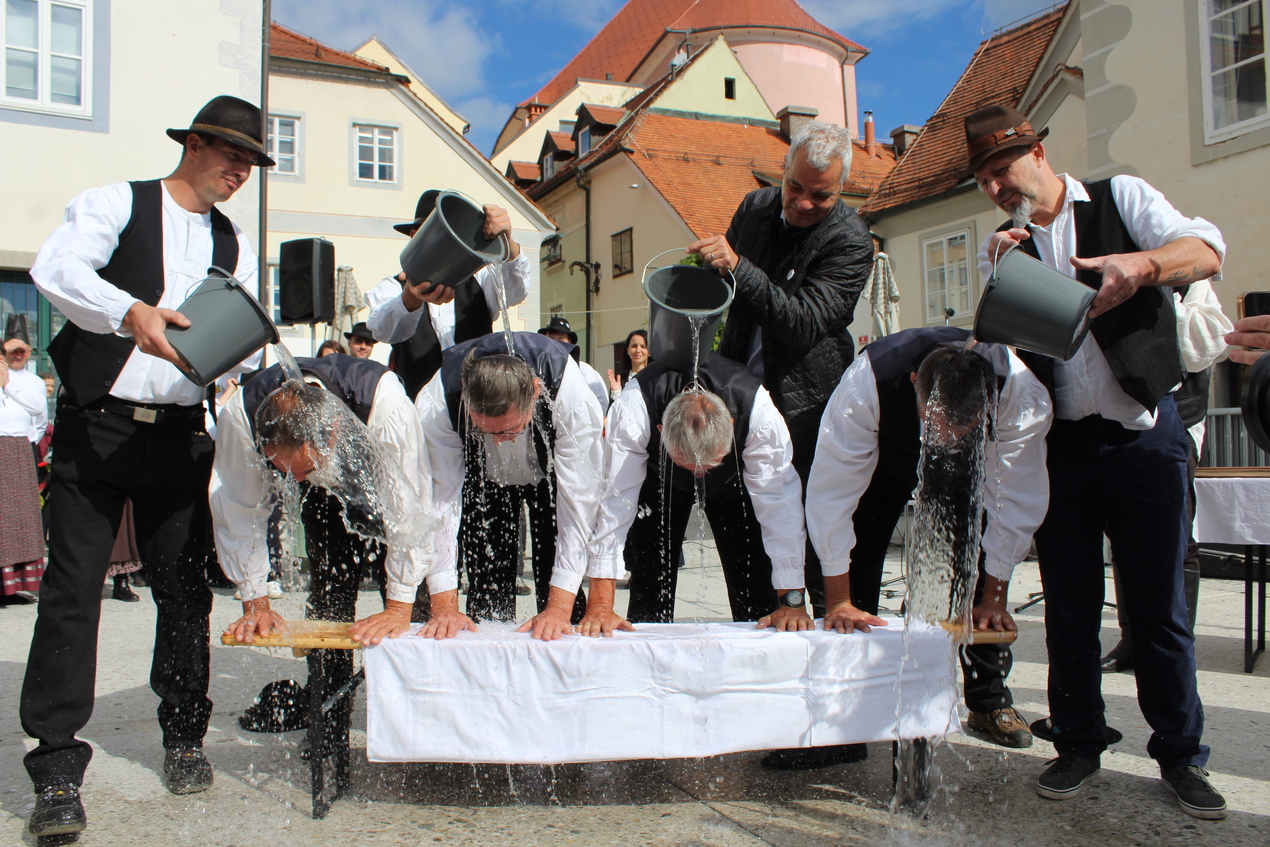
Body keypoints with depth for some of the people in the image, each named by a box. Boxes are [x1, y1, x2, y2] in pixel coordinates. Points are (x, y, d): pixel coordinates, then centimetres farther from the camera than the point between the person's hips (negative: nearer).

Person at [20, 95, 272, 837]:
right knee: (74, 587, -6)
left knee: (186, 589, 7)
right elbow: (55, 268, -18)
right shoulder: (116, 204, 1)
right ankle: (58, 769, 1)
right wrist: (129, 311, -34)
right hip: (96, 427, -4)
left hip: (181, 435, 4)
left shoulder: (234, 245, 15)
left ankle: (185, 740, 23)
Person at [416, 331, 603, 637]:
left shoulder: (572, 396, -40)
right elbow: (440, 501, -29)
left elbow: (578, 498, -36)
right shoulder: (433, 405, -36)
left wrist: (560, 607, -37)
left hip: (552, 472, -1)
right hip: (482, 477, 1)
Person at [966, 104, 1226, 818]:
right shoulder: (1003, 249, 11)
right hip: (1060, 442, 3)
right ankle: (1079, 745, 21)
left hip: (1144, 433, -2)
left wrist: (1142, 265, -31)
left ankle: (1180, 752, 19)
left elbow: (1206, 249, -11)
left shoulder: (1120, 199, 3)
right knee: (1069, 604, 7)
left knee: (1160, 603, 3)